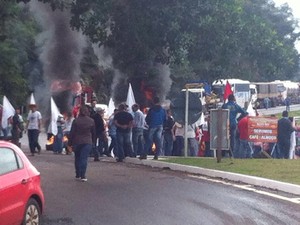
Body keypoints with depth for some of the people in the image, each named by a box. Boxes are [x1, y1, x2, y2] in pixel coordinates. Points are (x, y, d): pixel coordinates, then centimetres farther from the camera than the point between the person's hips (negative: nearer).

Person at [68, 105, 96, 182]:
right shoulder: (91, 121, 0)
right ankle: (82, 176, -12)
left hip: (77, 142, 0)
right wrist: (93, 142, 18)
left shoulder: (76, 121, -6)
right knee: (84, 158, -3)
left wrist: (70, 143, 2)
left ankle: (77, 175, 17)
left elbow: (72, 132, -4)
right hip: (87, 142, 0)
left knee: (77, 158, 13)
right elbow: (93, 133, 8)